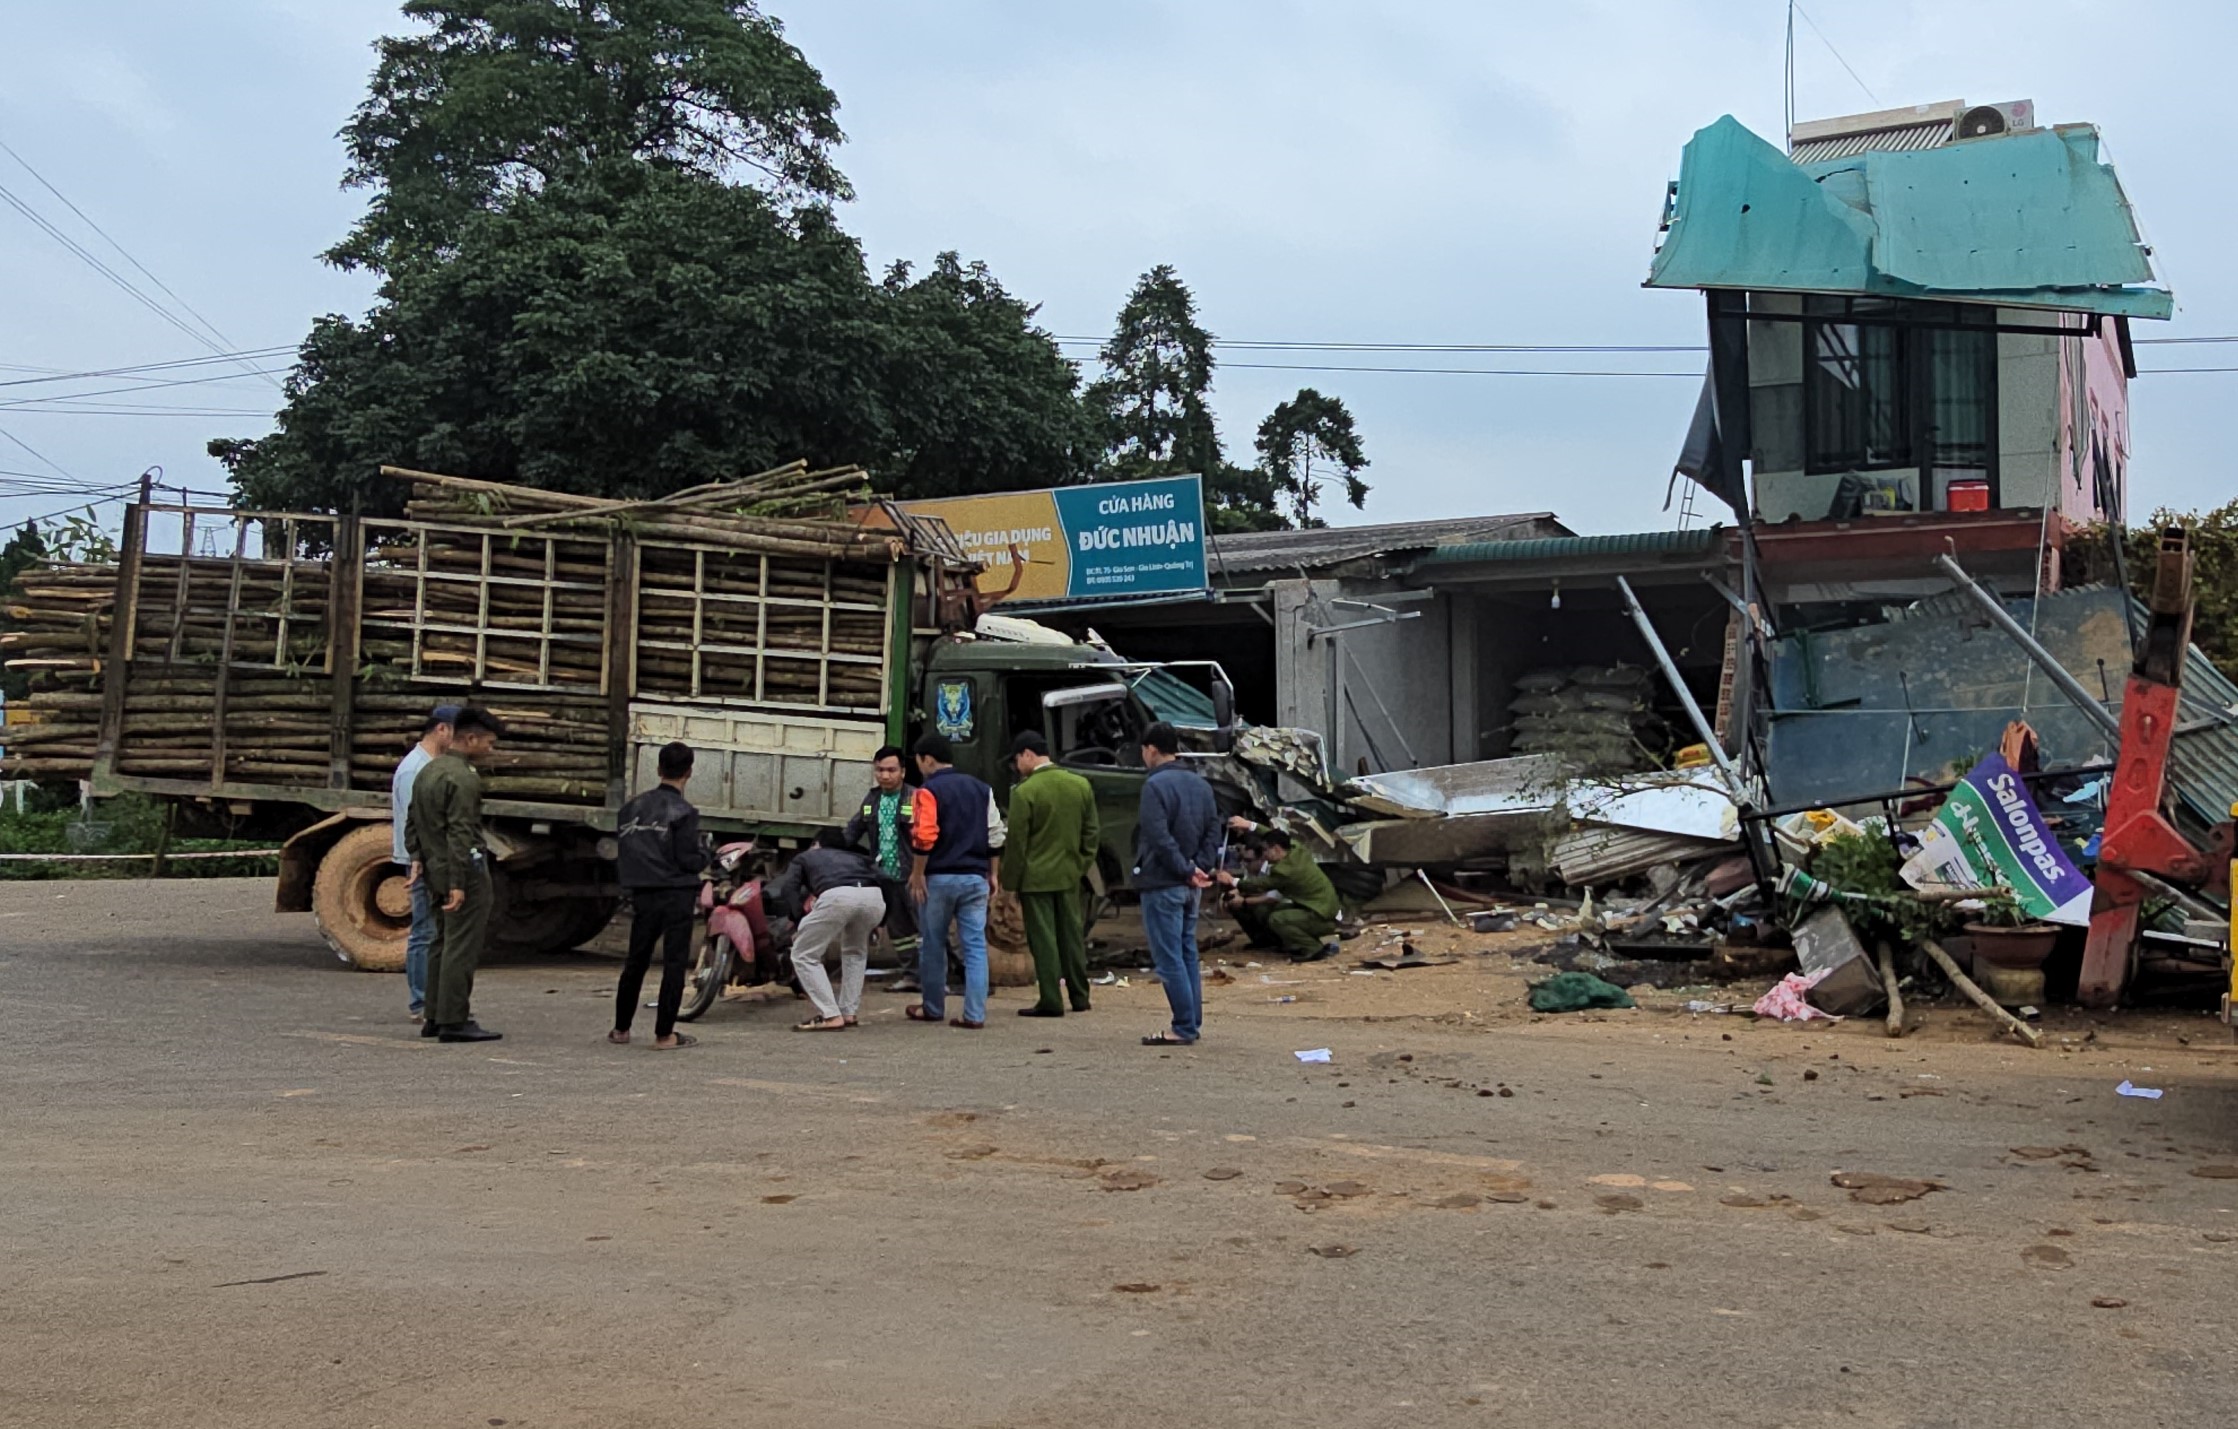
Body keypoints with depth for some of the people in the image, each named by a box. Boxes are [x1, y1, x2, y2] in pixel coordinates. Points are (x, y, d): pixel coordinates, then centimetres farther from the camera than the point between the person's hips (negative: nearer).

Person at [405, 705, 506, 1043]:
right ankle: (454, 1021, -4)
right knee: (461, 948, -6)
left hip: (436, 869, 10)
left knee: (442, 944, 16)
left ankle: (435, 1017, 21)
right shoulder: (463, 778, -16)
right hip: (465, 870, -10)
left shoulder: (427, 771, 14)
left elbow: (411, 823, 18)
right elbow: (460, 834, -21)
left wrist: (419, 859, 19)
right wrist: (457, 884, -22)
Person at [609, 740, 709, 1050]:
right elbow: (691, 861, -15)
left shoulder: (633, 807, 5)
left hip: (642, 894, 6)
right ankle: (664, 1034, 1)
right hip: (677, 896, -6)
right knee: (674, 963, 0)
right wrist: (704, 849, 5)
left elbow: (620, 850, 7)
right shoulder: (683, 812, -13)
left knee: (636, 961, 16)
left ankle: (621, 1028, 24)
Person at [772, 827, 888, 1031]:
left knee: (804, 955, 14)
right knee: (855, 951, 33)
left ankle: (830, 1016, 2)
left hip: (837, 896, -4)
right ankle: (849, 1012, 26)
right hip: (874, 897, 4)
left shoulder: (805, 856, 35)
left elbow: (787, 889, 15)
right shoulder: (856, 856, 43)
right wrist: (879, 922, 33)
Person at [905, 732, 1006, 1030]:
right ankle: (975, 1014, -4)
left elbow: (924, 838, -16)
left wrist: (917, 874, -8)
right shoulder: (981, 789, 10)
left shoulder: (930, 791, -7)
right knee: (975, 946, 2)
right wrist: (991, 874, 19)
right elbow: (995, 835, 12)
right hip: (975, 878, 4)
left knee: (932, 945, 11)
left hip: (940, 878, -4)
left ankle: (932, 1008, 22)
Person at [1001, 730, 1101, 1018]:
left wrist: (1011, 881, -5)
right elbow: (1092, 832, 8)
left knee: (1043, 940, 0)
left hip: (1035, 876, -6)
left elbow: (1016, 842, -12)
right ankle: (1079, 997, 20)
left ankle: (1051, 1001, 1)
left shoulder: (1024, 791, -14)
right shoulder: (1081, 785, 4)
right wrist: (1081, 865, 15)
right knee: (1072, 936, 13)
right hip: (1069, 875, 6)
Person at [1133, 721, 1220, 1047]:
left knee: (1169, 958, -5)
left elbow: (1159, 838, -21)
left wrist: (1187, 871, -15)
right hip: (1189, 886, 8)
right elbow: (1213, 830, 10)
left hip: (1162, 884, -8)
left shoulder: (1155, 785, -14)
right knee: (1187, 954, 14)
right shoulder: (1200, 784, 12)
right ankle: (1193, 1023, 17)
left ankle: (1184, 1028, -5)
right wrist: (1201, 868, 1)